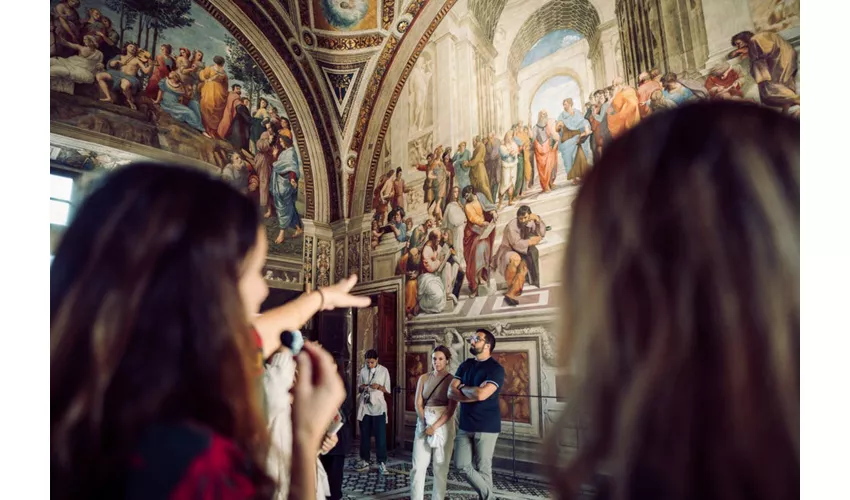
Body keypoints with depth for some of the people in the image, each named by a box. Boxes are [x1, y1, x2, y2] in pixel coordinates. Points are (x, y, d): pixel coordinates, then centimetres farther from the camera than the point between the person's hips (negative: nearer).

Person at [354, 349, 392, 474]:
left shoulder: (384, 370, -1)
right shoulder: (363, 371, 5)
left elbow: (387, 390, 1)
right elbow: (358, 390, 10)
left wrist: (378, 386, -16)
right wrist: (361, 388, -12)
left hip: (378, 406, -2)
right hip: (364, 406, 3)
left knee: (380, 435, -3)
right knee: (364, 434, 9)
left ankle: (382, 462, 3)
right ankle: (364, 461, 19)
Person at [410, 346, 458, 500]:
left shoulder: (452, 380, -3)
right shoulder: (424, 378, 6)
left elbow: (451, 409, -9)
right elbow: (418, 403, 1)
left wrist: (435, 426, -16)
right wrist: (426, 423, -12)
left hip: (443, 425, -2)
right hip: (424, 424, 2)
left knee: (441, 467, 4)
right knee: (418, 466, -1)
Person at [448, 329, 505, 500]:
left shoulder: (496, 368, -12)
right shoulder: (465, 365, 8)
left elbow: (481, 394, -25)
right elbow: (451, 393, 0)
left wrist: (463, 388, -7)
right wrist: (473, 394, -15)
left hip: (486, 426, -6)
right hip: (465, 425, 7)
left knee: (483, 468, 4)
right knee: (462, 465, 10)